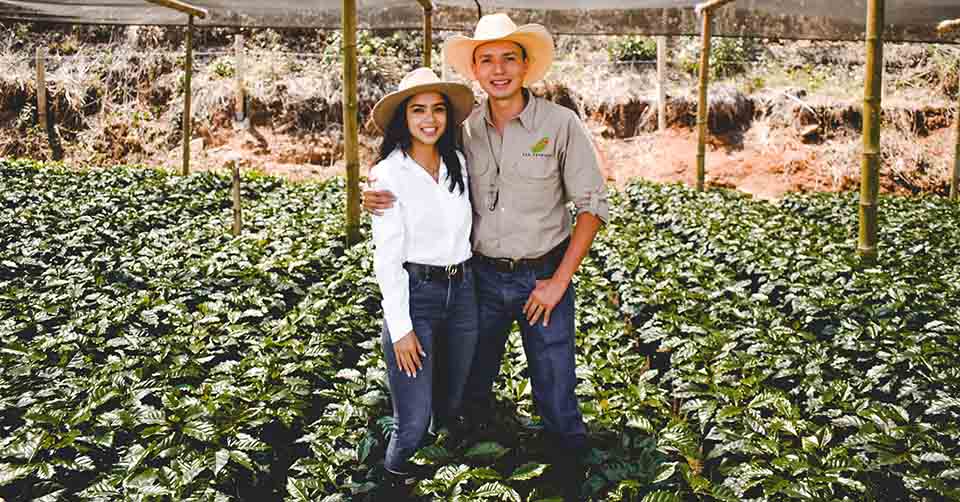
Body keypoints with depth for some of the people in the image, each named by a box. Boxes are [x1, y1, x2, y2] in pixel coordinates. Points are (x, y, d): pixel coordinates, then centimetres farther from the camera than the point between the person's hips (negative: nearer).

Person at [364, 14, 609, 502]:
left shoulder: (561, 124, -12)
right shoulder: (465, 129, -1)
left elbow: (591, 204, -8)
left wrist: (560, 281, -12)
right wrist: (386, 199, -10)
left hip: (544, 275, -3)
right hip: (483, 276, 4)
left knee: (556, 397, 5)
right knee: (474, 386, 19)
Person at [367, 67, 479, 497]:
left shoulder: (458, 163, 5)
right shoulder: (388, 174, -10)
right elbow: (387, 258, -12)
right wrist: (400, 328, -14)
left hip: (462, 292, 5)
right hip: (412, 295, -5)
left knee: (450, 406, 17)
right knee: (414, 420, -3)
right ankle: (395, 479, 26)